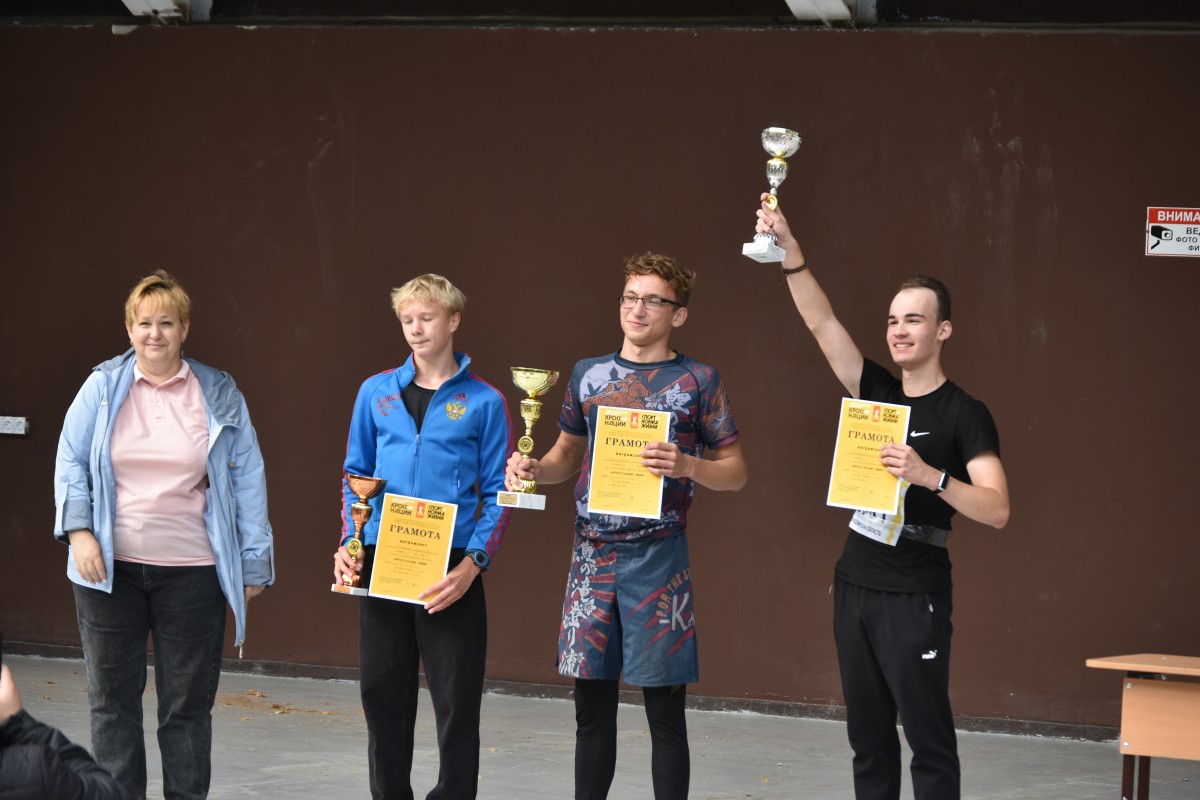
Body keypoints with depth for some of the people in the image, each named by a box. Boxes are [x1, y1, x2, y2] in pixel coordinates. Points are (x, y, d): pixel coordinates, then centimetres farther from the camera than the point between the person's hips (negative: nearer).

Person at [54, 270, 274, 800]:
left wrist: (253, 561, 0)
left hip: (191, 572, -1)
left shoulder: (219, 395, 3)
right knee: (112, 699, 5)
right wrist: (79, 532, -8)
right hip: (110, 569, 1)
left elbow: (247, 479, 4)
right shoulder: (103, 388, 3)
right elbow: (70, 463, 5)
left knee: (188, 703, 4)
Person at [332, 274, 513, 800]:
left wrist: (473, 563, -14)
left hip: (451, 568, -3)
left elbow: (497, 494, -1)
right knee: (382, 693, 9)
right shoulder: (377, 393, 9)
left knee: (456, 698, 0)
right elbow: (355, 476, 13)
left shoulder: (483, 402, 0)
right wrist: (348, 545, 0)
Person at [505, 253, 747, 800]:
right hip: (591, 557, 4)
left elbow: (735, 473, 1)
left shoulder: (698, 381, -1)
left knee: (665, 711, 0)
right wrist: (533, 470, -2)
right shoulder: (588, 375, 10)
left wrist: (687, 466, -19)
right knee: (592, 707, 8)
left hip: (658, 559, -3)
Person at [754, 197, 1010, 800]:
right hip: (855, 584, 6)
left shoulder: (964, 414, -7)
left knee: (927, 736, -6)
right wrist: (788, 249, -15)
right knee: (868, 734, 10)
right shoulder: (877, 392, 9)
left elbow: (996, 509, -16)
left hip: (914, 595, -6)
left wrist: (930, 476, -30)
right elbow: (821, 321, -2)